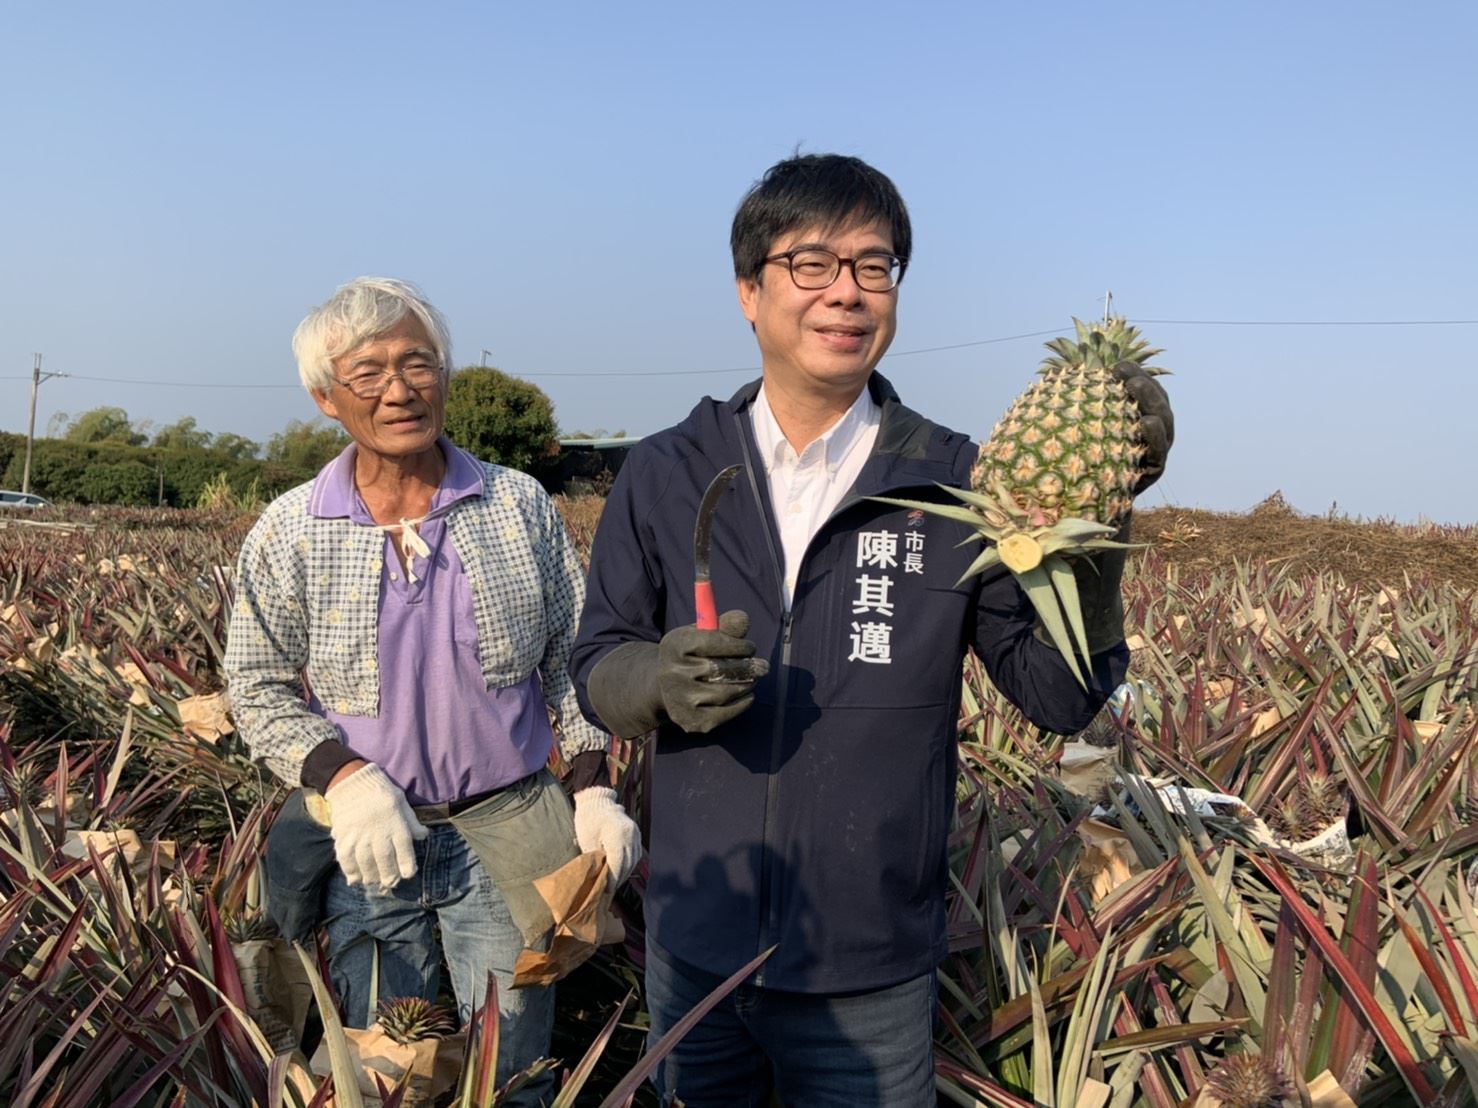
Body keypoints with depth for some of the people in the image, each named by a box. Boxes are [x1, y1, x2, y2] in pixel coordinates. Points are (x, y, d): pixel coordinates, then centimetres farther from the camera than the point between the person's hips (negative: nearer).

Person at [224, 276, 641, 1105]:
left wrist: (595, 789, -3)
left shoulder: (523, 507, 0)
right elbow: (259, 689, 1)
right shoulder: (291, 531, -2)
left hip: (507, 832, 0)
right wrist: (343, 777, -15)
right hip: (367, 837, 1)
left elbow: (573, 661, 5)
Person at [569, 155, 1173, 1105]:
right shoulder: (664, 476, -4)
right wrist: (659, 681, -22)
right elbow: (597, 668, 1)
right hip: (694, 948, 2)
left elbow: (1061, 697, -8)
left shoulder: (955, 484, -7)